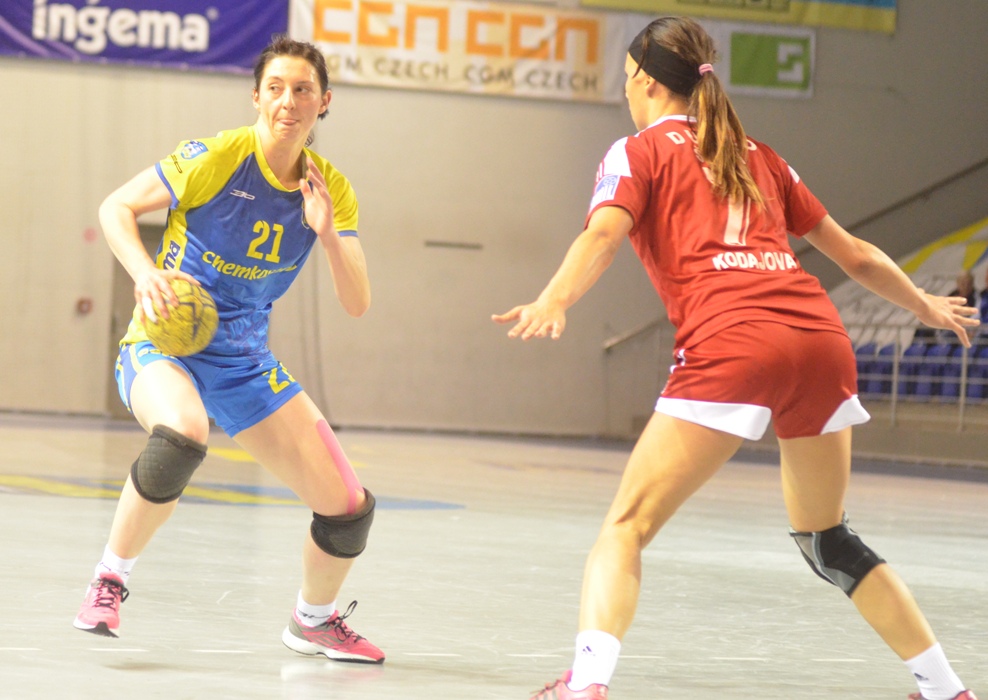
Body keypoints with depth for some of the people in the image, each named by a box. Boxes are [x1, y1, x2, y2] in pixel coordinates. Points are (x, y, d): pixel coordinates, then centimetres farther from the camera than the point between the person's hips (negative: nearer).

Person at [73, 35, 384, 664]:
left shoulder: (331, 189, -1)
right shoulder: (218, 158, -15)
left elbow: (357, 304, -5)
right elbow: (116, 208, -6)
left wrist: (328, 235, -22)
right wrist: (145, 274, -23)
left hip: (246, 362, 5)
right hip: (163, 346, -5)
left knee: (349, 508, -2)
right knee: (182, 434, -41)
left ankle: (314, 620, 30)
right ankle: (110, 580, -18)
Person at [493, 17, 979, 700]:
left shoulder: (639, 151, 13)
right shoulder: (756, 156, 28)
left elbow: (602, 235, -9)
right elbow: (854, 253, 34)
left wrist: (553, 301, -26)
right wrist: (924, 305, 49)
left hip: (730, 345, -6)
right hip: (824, 337, 6)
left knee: (627, 526, -3)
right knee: (827, 538, 23)